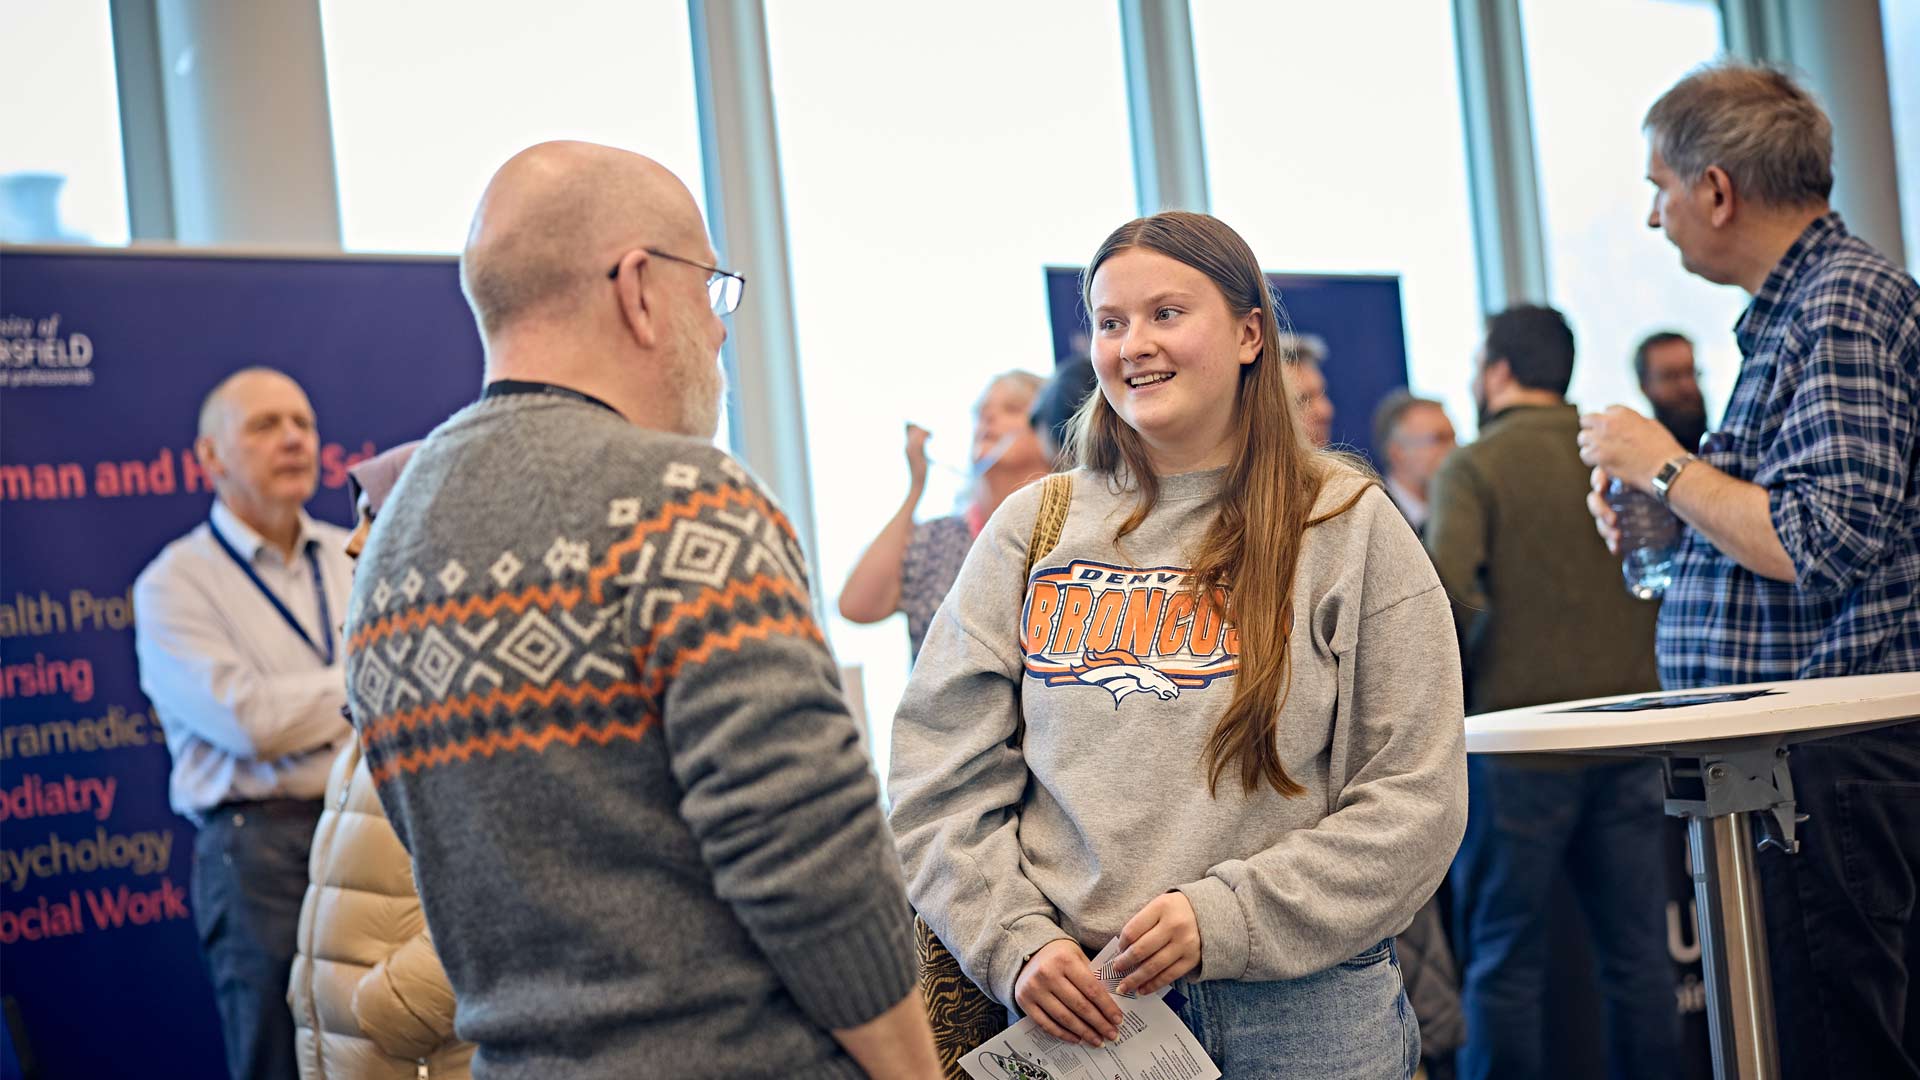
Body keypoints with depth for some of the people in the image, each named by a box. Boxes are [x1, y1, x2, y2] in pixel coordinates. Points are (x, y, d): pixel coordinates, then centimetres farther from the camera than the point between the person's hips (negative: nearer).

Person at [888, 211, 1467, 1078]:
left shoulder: (1346, 528, 1)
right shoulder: (1029, 533, 7)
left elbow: (1414, 800, -4)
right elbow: (940, 784, 6)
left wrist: (1222, 919, -14)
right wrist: (1018, 942, -9)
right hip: (1075, 1010, 2)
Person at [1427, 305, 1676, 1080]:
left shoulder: (1473, 468, -7)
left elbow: (1446, 581, -22)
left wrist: (1462, 671, -5)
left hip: (1520, 741, -4)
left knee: (1506, 962, 5)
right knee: (1638, 951, 10)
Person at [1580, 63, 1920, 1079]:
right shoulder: (1793, 306, 19)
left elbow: (1828, 544, -22)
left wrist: (1667, 466, -11)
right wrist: (1660, 500, 15)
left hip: (1831, 760, -11)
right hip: (1786, 755, 11)